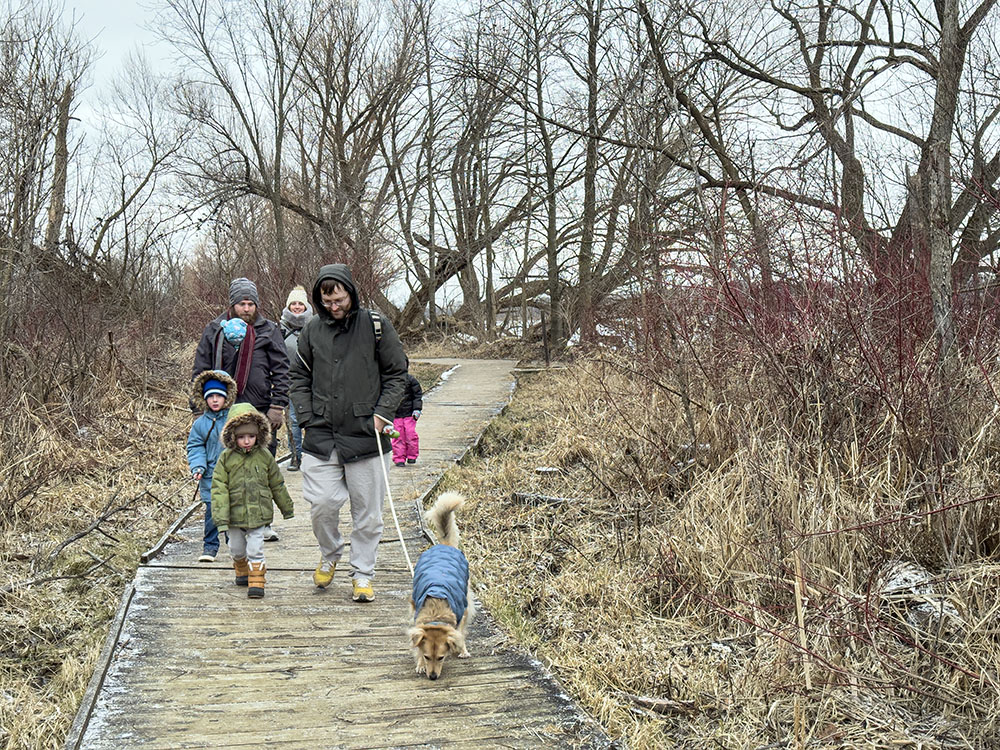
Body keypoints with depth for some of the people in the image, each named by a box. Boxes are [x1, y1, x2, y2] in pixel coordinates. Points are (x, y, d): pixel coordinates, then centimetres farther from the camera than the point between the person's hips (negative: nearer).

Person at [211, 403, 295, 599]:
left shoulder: (264, 456, -2)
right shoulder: (226, 458, -7)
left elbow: (277, 484, 10)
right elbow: (219, 489, -9)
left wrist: (287, 508, 18)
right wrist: (221, 517, -15)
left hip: (259, 514, -1)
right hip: (235, 514, 1)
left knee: (255, 549, -7)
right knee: (237, 549, 16)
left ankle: (256, 581, 4)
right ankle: (242, 571, 43)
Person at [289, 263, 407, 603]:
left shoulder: (376, 326, 0)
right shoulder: (312, 330, 8)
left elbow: (397, 374, 6)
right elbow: (299, 377, 17)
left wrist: (382, 412, -6)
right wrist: (307, 417, 5)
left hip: (365, 436, -2)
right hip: (321, 437, 2)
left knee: (367, 511, 4)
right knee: (322, 504, -4)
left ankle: (362, 574, 19)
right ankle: (329, 555, 25)